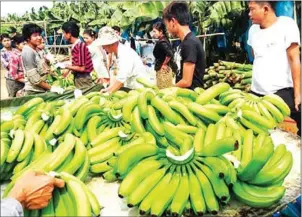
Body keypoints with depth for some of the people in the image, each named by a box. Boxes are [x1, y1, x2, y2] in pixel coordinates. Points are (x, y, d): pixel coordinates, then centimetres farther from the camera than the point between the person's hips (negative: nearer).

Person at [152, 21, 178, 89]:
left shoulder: (161, 42, -17)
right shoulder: (164, 40, 11)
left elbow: (170, 54, -30)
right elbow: (170, 53, 19)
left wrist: (164, 64, -17)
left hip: (163, 70, -10)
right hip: (165, 70, 10)